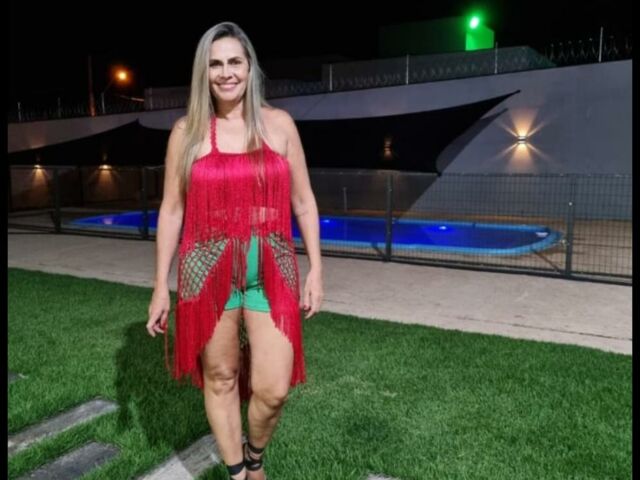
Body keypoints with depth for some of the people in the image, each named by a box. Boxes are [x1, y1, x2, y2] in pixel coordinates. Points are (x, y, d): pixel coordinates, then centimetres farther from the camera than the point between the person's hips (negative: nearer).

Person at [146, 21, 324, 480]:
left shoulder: (279, 123, 4)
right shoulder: (186, 131, 3)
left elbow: (303, 202, 6)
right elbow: (172, 210, 6)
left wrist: (316, 270, 2)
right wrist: (161, 285, 4)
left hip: (272, 270, 0)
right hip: (209, 270, 1)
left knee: (273, 390, -3)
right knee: (220, 378, 11)